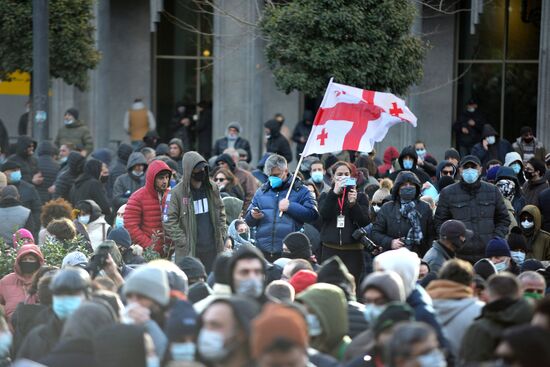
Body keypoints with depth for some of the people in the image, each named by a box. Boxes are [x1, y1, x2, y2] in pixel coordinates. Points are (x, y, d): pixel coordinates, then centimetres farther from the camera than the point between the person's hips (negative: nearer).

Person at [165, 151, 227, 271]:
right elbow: (170, 222, -7)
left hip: (213, 248, 4)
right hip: (190, 252, -4)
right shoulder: (178, 192, -7)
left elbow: (221, 212, 19)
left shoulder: (212, 188, 8)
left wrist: (221, 233, 8)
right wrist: (183, 242, -12)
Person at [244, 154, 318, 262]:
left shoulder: (300, 190, 6)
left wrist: (290, 207, -14)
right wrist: (253, 216, -6)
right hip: (263, 250, 4)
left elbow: (313, 214, -6)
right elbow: (248, 220, 18)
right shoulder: (261, 192, 18)